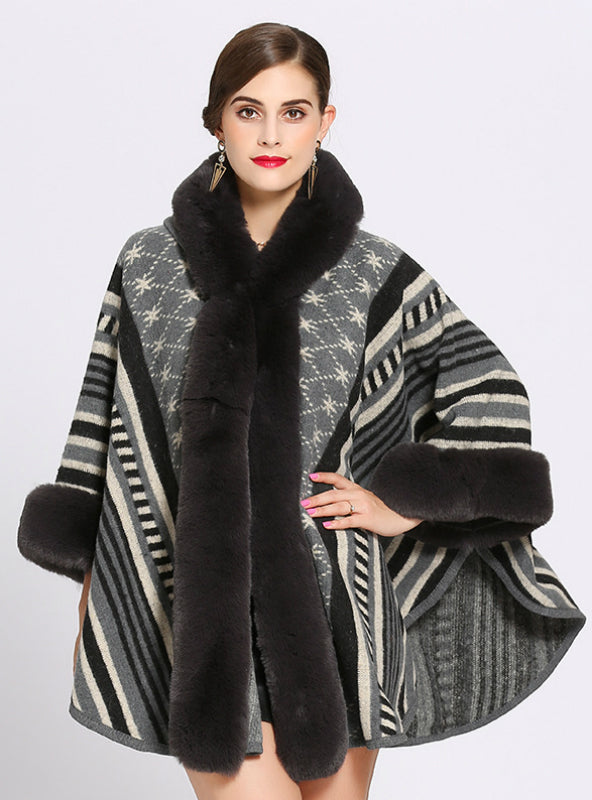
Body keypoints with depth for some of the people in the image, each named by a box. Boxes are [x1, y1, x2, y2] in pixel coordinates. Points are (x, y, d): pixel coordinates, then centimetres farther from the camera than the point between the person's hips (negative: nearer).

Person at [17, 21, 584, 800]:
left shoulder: (376, 273, -2)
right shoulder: (148, 264, 2)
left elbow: (490, 389, 6)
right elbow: (106, 420, 7)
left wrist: (413, 499, -3)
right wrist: (93, 585, 7)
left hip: (334, 606, 1)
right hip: (202, 607, 0)